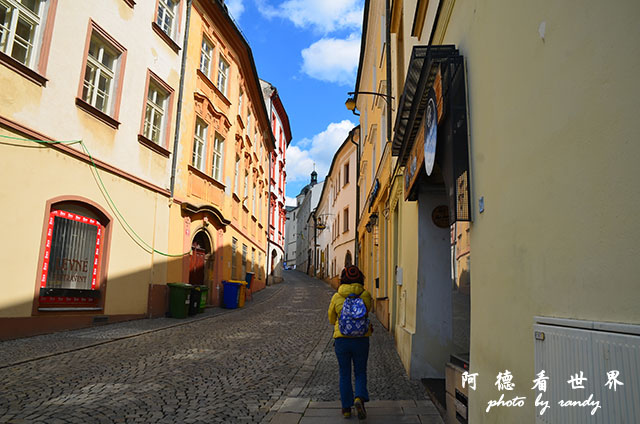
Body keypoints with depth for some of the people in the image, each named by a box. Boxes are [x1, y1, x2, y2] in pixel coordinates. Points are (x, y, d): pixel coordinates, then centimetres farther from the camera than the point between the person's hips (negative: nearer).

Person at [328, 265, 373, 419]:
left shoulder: (336, 297, -3)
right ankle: (360, 398, -8)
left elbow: (331, 319, 9)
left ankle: (346, 408, 16)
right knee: (360, 372, 14)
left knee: (344, 374, 13)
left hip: (341, 339, 0)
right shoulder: (365, 295, -5)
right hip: (361, 339, 0)